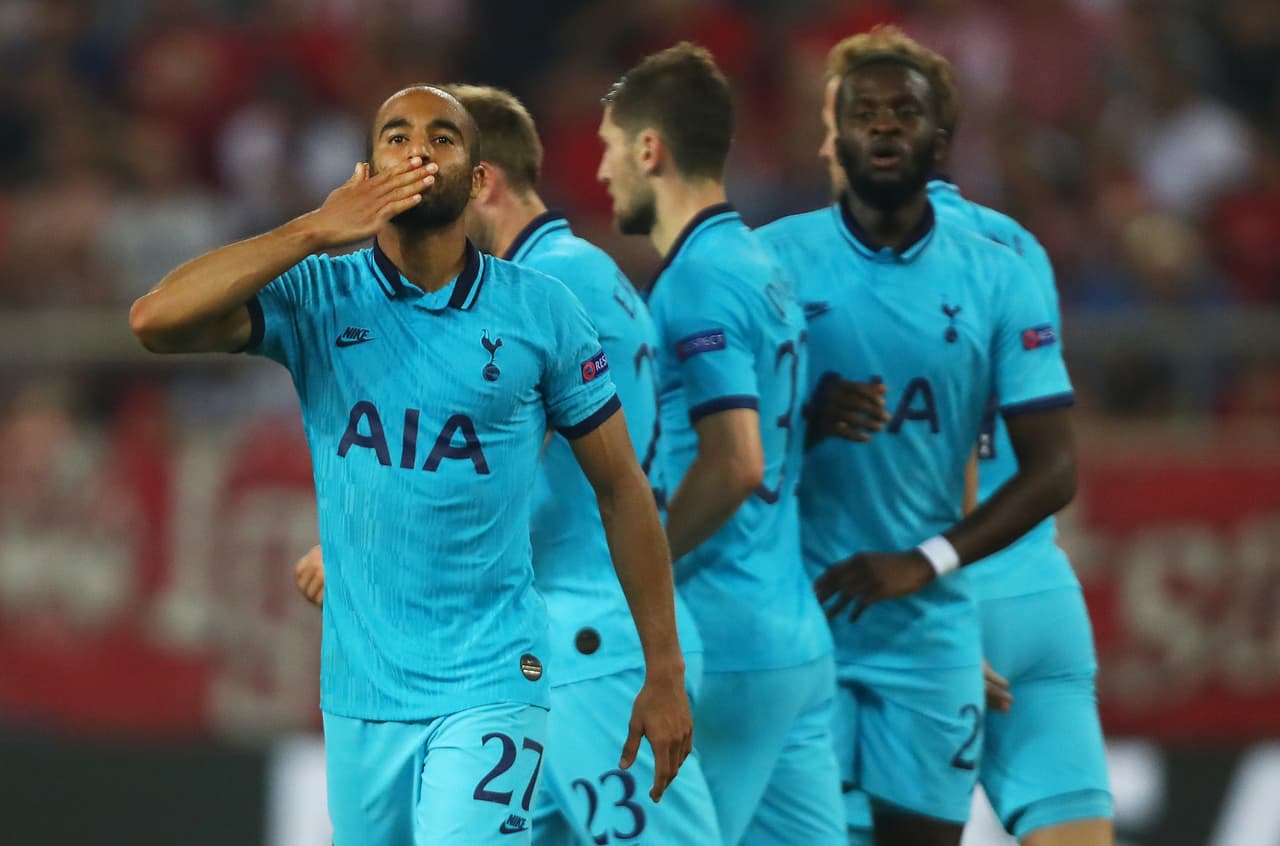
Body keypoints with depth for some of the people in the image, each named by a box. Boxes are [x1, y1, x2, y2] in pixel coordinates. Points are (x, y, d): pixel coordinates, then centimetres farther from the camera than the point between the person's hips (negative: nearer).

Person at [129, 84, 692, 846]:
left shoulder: (541, 312, 0)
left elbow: (621, 489, 6)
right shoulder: (319, 297, 0)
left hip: (488, 690, -2)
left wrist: (665, 671, 4)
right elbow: (156, 320, -16)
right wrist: (313, 233, -20)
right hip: (359, 690, 2)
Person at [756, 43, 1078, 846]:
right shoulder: (772, 260, 0)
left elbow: (1053, 470, 0)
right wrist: (802, 424, -19)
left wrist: (927, 562, -13)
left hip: (928, 628, 1)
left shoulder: (998, 280, 3)